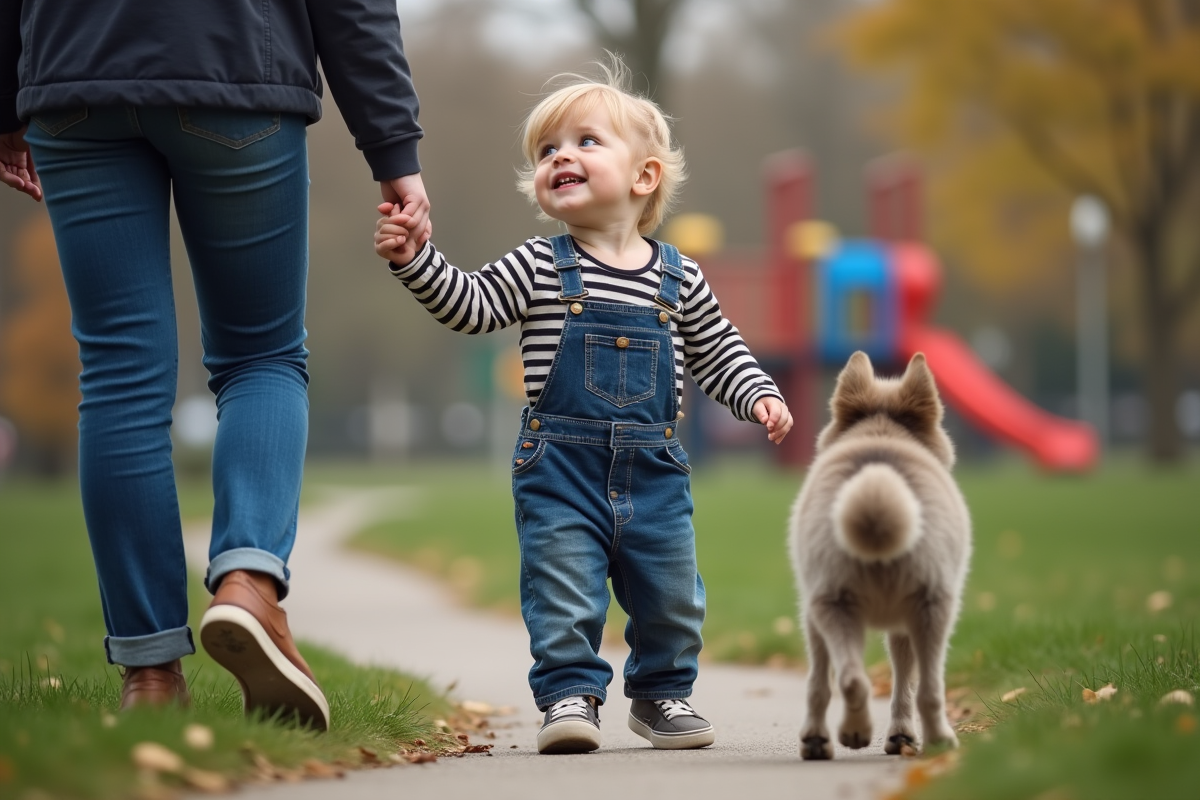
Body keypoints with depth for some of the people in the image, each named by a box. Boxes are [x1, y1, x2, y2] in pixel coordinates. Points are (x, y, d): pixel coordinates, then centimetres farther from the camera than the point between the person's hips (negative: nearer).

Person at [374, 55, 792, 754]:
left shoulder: (680, 279, 4)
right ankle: (570, 693, 7)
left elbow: (716, 353, 13)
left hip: (654, 467, 2)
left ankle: (662, 692, 29)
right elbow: (469, 306, -4)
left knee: (670, 593, 11)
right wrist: (414, 256, -17)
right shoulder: (540, 267, -1)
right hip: (561, 465, -2)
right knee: (564, 592, -5)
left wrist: (759, 395, -1)